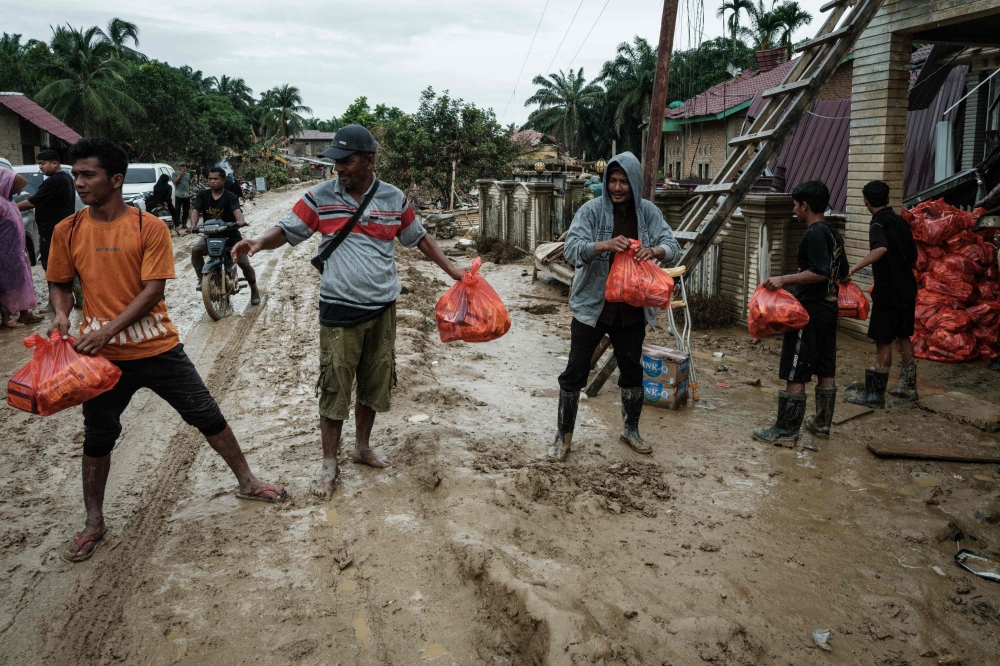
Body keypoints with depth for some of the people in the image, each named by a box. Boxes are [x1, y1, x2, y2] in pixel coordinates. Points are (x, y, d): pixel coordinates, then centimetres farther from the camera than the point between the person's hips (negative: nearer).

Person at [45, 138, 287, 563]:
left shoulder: (150, 227, -10)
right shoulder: (68, 231, 0)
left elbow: (153, 290, -14)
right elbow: (60, 283, 11)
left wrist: (109, 329, -22)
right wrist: (62, 314, -11)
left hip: (157, 348, -2)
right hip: (101, 355, 3)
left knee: (208, 417, 5)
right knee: (97, 438, 14)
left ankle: (247, 483, 24)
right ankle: (94, 524, 31)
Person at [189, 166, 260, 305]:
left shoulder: (230, 197, -11)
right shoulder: (203, 195, -1)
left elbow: (237, 210, -30)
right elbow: (195, 210, -13)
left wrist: (241, 220, -53)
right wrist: (193, 225, -34)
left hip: (231, 235, -2)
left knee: (245, 265, -6)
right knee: (195, 250, -27)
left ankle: (254, 290, 21)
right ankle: (202, 279, -7)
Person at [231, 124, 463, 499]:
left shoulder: (394, 199, 1)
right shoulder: (320, 197, -4)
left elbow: (419, 238, 13)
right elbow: (287, 231, -1)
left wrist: (452, 271, 10)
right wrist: (258, 244, -22)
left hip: (382, 309, 3)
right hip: (339, 311, -2)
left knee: (373, 384, 15)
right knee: (334, 388, 1)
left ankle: (363, 448, 35)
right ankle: (329, 466, 14)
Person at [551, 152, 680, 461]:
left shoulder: (648, 212, 0)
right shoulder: (592, 210, -10)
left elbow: (672, 246, -6)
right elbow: (571, 248, -19)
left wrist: (654, 250, -29)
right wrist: (604, 245, -37)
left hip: (631, 308, 3)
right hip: (592, 305, -3)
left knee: (632, 371, 16)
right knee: (575, 372, 0)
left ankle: (630, 429, 37)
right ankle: (563, 435, 16)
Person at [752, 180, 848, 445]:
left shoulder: (814, 234, -15)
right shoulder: (833, 234, 13)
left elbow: (820, 272, -25)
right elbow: (842, 274, 20)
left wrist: (784, 280, -24)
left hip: (809, 310, -10)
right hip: (829, 309, 10)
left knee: (794, 374, -5)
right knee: (826, 371, 15)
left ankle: (786, 431, -1)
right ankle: (822, 424, 25)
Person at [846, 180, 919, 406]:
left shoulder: (878, 223, -14)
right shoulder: (901, 222, 10)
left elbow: (880, 248, -35)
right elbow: (914, 257, 17)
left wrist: (854, 268, -42)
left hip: (887, 292, -8)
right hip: (907, 290, 8)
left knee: (883, 342, -4)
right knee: (903, 337, 18)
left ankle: (875, 394, 1)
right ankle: (908, 387, 27)